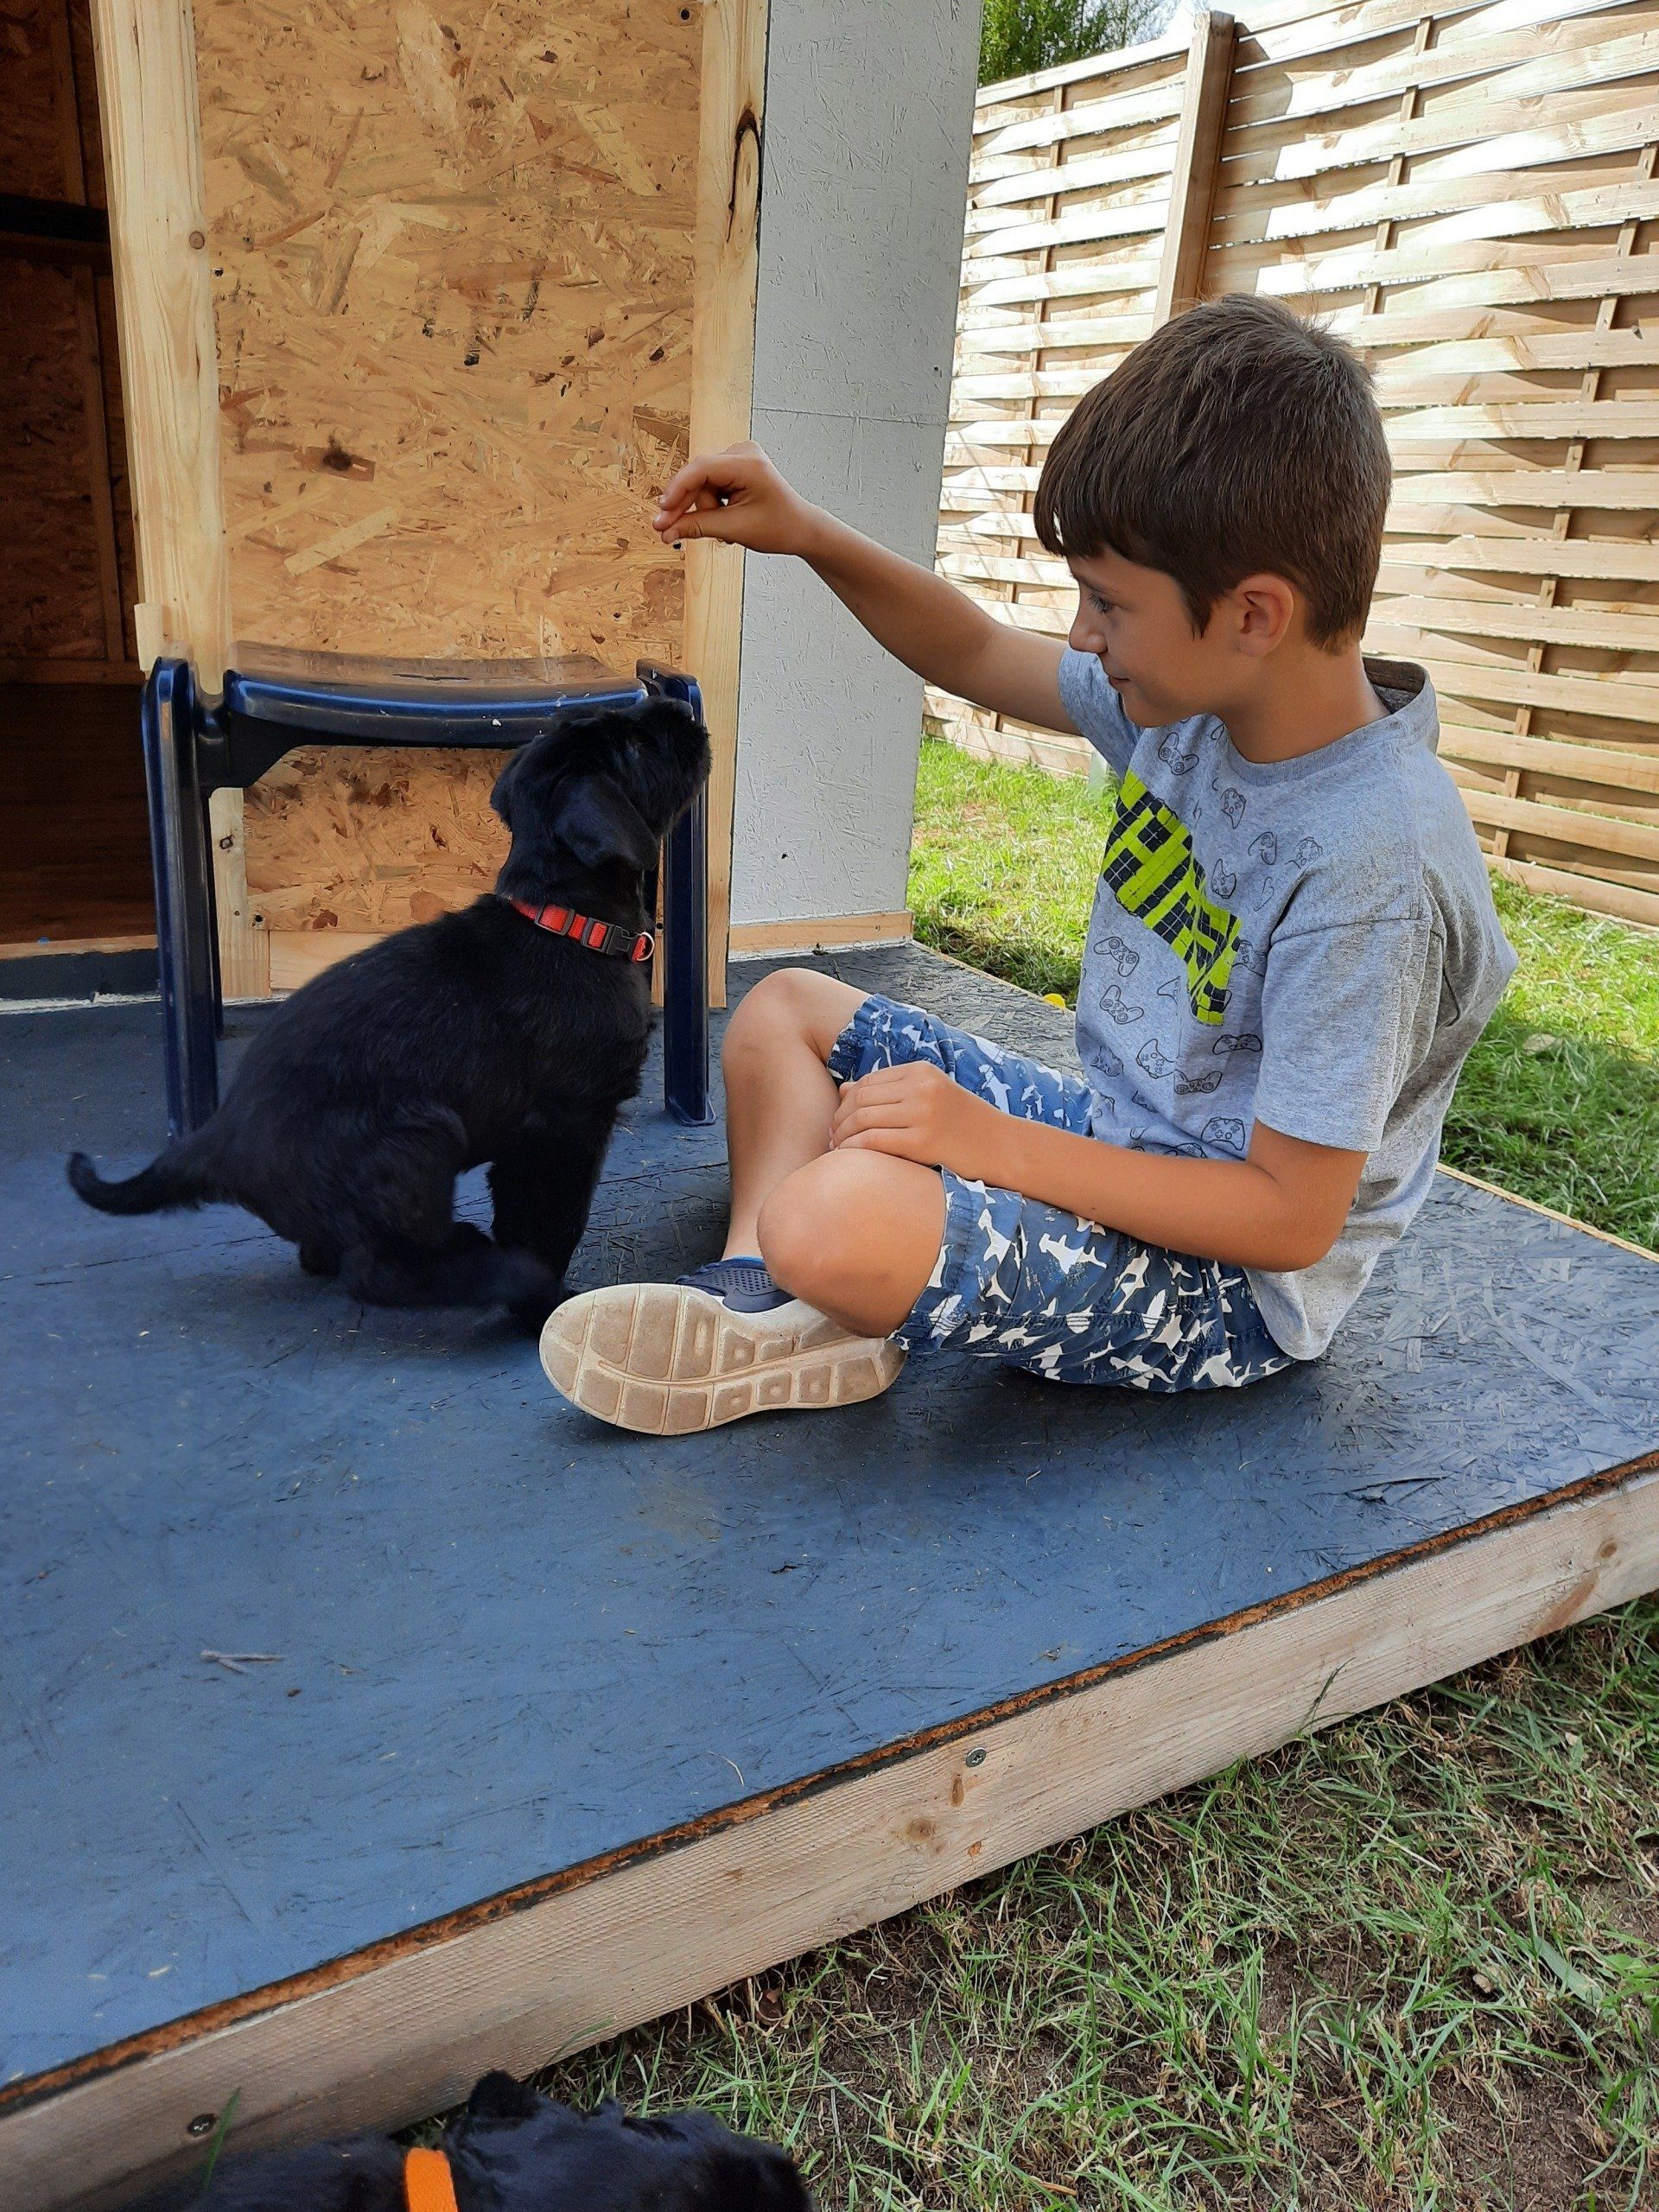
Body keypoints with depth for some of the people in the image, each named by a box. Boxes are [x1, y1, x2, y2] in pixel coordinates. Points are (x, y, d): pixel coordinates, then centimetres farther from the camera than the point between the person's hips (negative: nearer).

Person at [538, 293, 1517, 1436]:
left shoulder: (1373, 869, -29)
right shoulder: (1194, 697, -5)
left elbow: (1292, 1218, -25)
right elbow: (979, 657, 11)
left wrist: (996, 1140, -27)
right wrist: (808, 533, -1)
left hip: (1229, 1277, -9)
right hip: (1107, 1126, 9)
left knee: (835, 1221, -35)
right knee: (785, 1007, 12)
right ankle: (759, 1302, -6)